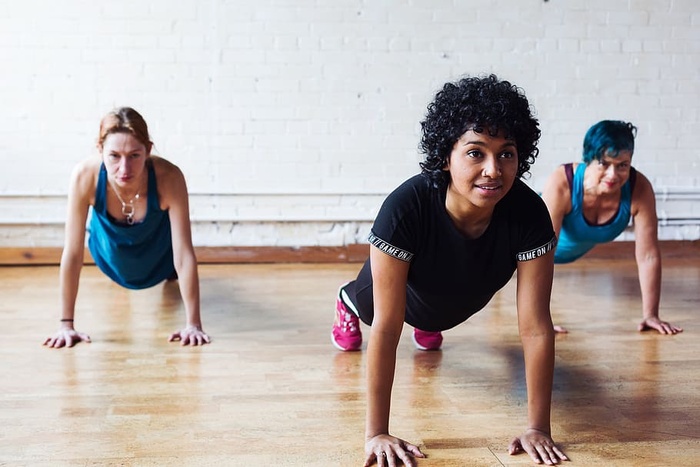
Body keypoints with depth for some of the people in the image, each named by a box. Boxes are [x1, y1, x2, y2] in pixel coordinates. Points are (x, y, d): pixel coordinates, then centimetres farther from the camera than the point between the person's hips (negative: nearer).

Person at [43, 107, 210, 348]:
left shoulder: (168, 177, -42)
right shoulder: (85, 176, -40)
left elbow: (184, 254, -37)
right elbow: (72, 253, -32)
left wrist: (194, 324, -36)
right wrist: (66, 324, -29)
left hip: (157, 249, -1)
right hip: (110, 250, 1)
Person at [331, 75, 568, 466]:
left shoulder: (530, 214, -40)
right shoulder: (405, 208, -46)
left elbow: (536, 327, -34)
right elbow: (386, 328, -42)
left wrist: (539, 428, -33)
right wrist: (376, 434, -39)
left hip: (461, 305, 2)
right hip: (409, 294, -1)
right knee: (367, 304, 35)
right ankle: (348, 304, 71)